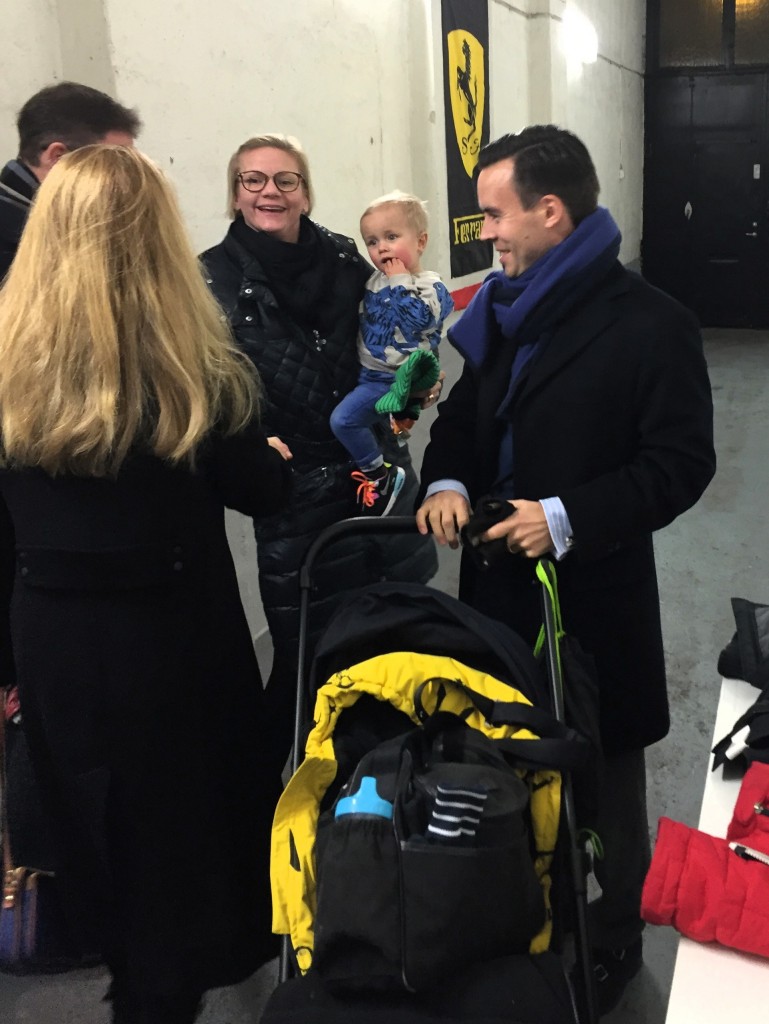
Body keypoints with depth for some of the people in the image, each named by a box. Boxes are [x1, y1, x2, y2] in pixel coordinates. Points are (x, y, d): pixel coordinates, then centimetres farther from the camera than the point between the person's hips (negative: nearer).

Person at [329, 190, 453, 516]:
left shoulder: (430, 288, -13)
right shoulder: (375, 281, 6)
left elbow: (414, 323, -29)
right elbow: (363, 319, 20)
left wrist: (401, 284, -23)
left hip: (393, 381, -8)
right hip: (369, 375, 8)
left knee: (343, 418, -20)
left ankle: (379, 474, -4)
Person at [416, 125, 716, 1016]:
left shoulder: (650, 324, -12)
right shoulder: (502, 308, 9)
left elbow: (681, 464, -14)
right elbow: (465, 413, 17)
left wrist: (569, 518, -22)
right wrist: (445, 480, -4)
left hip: (593, 597, -6)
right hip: (497, 587, 6)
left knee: (599, 780, 11)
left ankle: (611, 946, 34)